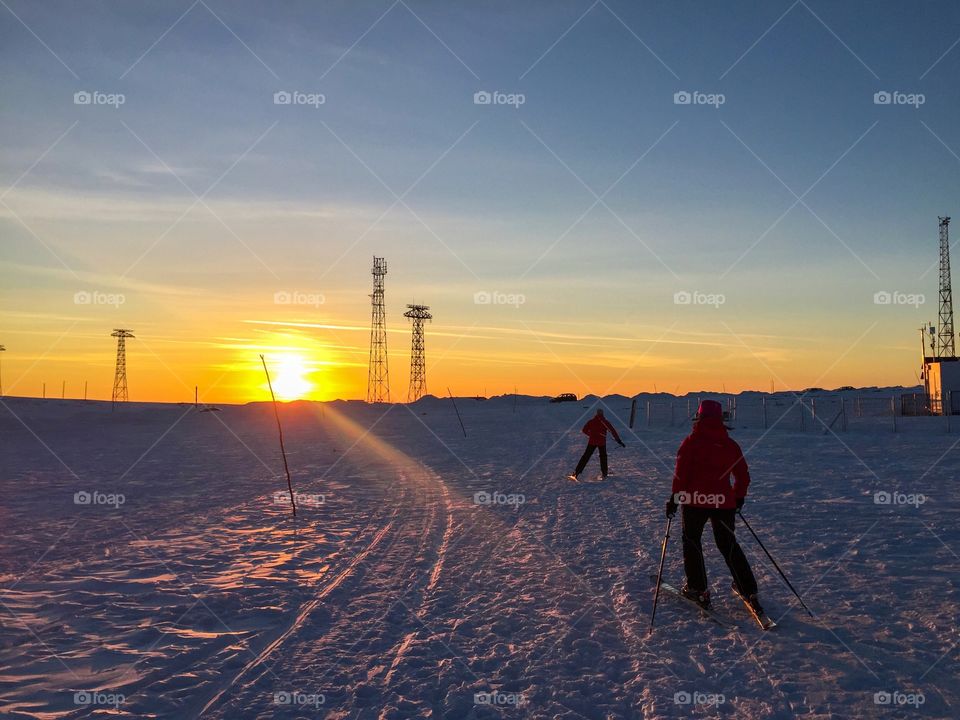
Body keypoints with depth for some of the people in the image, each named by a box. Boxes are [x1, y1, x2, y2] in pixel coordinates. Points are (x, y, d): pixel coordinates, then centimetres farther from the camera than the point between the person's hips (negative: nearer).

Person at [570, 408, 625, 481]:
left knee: (585, 457, 3)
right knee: (603, 457, 20)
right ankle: (604, 474, 22)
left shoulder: (591, 421, 1)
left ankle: (576, 473, -7)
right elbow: (613, 431, -4)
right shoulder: (605, 422, -2)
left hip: (592, 442, 1)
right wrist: (619, 440, -2)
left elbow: (584, 430, 5)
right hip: (602, 442, -1)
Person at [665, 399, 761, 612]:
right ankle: (748, 590, 14)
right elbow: (743, 475, 11)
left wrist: (674, 498, -6)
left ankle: (697, 588, 14)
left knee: (691, 540, 14)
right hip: (724, 502, 4)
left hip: (695, 501, -4)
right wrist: (739, 496, 26)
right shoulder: (730, 444, 5)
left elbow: (681, 473, -13)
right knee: (728, 545, 15)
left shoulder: (691, 442, -8)